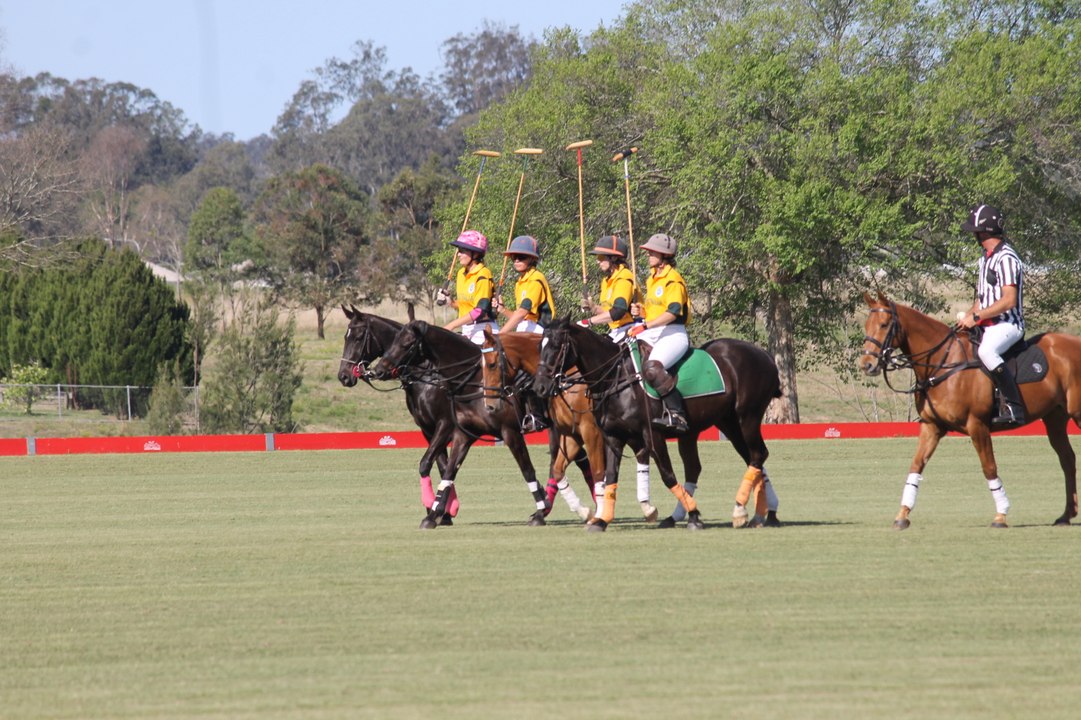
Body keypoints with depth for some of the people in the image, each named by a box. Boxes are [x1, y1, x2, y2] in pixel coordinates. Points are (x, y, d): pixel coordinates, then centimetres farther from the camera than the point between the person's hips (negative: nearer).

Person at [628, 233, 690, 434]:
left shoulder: (673, 280, -10)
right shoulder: (652, 279, 18)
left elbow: (672, 312, -22)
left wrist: (645, 326, -27)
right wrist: (640, 311, 5)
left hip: (673, 334, -10)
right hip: (652, 334, 10)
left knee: (652, 368, -33)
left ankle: (677, 414, -32)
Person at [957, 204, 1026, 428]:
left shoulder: (1006, 259, -15)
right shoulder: (986, 258, 16)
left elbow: (1009, 301, -22)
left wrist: (976, 317, -20)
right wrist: (968, 317, 5)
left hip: (1008, 324, -11)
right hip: (988, 325, 11)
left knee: (986, 351, -37)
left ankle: (1013, 407, -38)